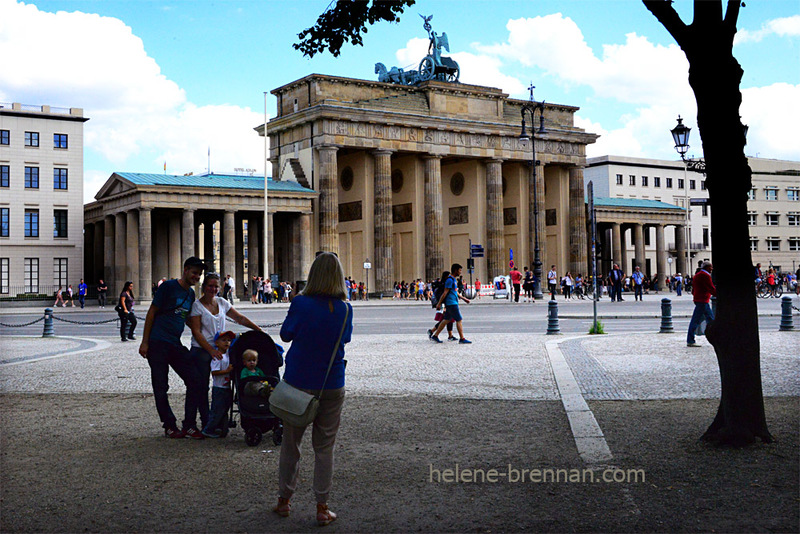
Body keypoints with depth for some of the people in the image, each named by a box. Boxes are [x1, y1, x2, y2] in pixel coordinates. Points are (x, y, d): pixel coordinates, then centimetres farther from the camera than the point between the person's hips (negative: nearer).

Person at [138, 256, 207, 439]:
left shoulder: (191, 293, 14)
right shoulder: (168, 286, -6)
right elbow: (152, 312, -5)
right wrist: (145, 342, -9)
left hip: (176, 345, 6)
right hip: (158, 344, -6)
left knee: (196, 382, -3)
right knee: (161, 388, -1)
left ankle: (189, 425, 4)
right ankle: (169, 426, 11)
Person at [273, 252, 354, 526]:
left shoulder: (301, 304, -14)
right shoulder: (345, 309, -7)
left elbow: (285, 334, 0)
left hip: (298, 383, -1)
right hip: (331, 386, 1)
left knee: (290, 444, 15)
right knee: (324, 447, 9)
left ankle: (284, 500, 26)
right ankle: (322, 508, 11)